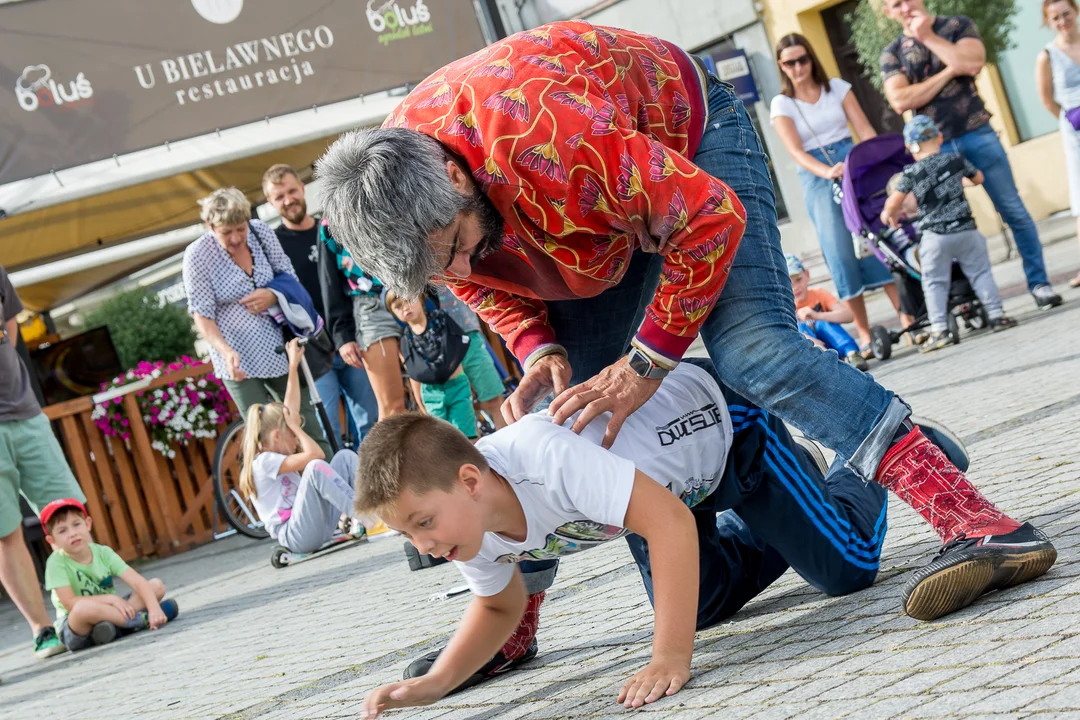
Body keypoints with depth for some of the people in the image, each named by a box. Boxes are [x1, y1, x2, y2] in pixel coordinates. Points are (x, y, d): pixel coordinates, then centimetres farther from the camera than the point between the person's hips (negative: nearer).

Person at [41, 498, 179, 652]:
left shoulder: (103, 553, -4)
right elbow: (70, 603, -21)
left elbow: (138, 582, -13)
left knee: (157, 585, -7)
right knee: (84, 607, -40)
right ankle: (142, 619, -23)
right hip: (76, 626, -5)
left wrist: (154, 608, -30)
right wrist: (111, 599, -23)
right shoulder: (57, 563, -13)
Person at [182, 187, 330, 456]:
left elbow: (289, 277, 9)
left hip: (278, 350, 4)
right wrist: (226, 351, -28)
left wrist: (273, 295, -14)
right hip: (239, 361, -4)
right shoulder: (197, 256, -15)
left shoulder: (261, 232, -3)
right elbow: (202, 315, -13)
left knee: (309, 426, 13)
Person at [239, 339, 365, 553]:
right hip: (297, 535, -10)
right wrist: (296, 427, -9)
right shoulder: (264, 462, -13)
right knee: (315, 466, -30)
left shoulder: (276, 455, 16)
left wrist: (293, 366, 23)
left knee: (345, 456, 3)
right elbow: (315, 454, -24)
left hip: (322, 526, 10)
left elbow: (289, 411, 20)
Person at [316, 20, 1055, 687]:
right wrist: (539, 351, -20)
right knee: (553, 408, 0)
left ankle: (976, 522, -32)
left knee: (750, 347, -26)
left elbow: (710, 216, -36)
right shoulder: (399, 197, -22)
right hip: (595, 217, 7)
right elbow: (490, 288, 0)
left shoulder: (540, 133, -44)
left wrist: (646, 364, -32)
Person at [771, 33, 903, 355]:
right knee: (841, 252, -8)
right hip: (817, 177, -1)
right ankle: (863, 332, -5)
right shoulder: (782, 104, 2)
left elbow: (865, 130, 1)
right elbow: (795, 151, -10)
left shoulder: (837, 88, 7)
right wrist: (827, 172, -28)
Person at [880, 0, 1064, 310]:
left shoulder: (958, 25, 7)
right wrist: (949, 71, -10)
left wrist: (928, 36, -9)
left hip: (977, 134, -1)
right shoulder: (891, 54, 8)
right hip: (935, 149, 1)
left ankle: (1038, 283, 7)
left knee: (1014, 211, -1)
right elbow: (900, 101, -9)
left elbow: (973, 63, -13)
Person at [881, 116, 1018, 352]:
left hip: (934, 236, -2)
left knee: (934, 283, 3)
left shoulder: (912, 173, -5)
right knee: (980, 273, 14)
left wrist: (888, 214, 21)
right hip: (965, 229, 2)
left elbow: (894, 201, -1)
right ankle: (996, 315, 13)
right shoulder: (956, 160, 4)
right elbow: (978, 178, 21)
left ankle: (939, 330, -3)